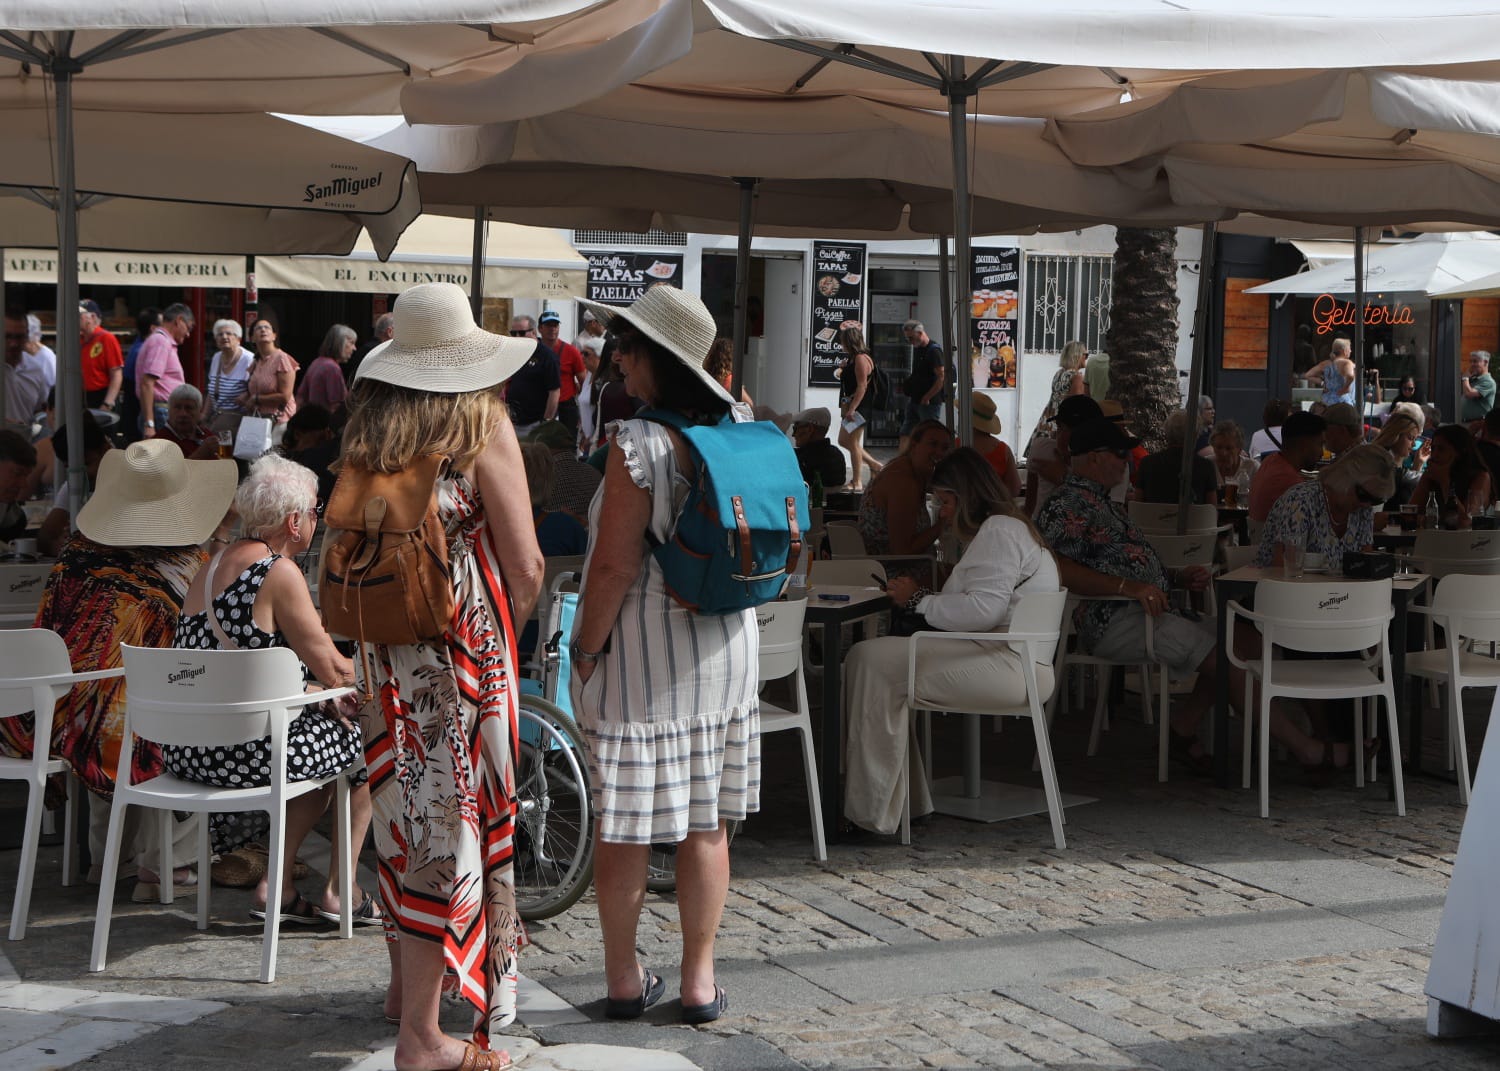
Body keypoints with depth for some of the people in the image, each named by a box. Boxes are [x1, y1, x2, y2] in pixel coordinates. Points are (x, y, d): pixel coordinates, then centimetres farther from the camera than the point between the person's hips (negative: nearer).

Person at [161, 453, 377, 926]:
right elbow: (332, 670, -11)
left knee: (324, 730, 29)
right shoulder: (279, 572, -15)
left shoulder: (217, 559, 13)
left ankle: (277, 885, 26)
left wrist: (326, 694, 12)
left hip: (186, 751, 9)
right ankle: (340, 891, 18)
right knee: (366, 744, 12)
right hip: (242, 753, -9)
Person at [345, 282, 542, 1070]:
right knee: (450, 821, -1)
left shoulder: (365, 426, 3)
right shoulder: (484, 424, -11)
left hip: (384, 647, 6)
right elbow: (525, 569, -10)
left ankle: (405, 981, 37)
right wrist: (506, 632, 8)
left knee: (404, 806, 20)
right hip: (462, 649, -6)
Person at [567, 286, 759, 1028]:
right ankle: (700, 981, 15)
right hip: (725, 648, 6)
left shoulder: (637, 444, -17)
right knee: (706, 823, 10)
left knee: (623, 826, 6)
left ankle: (624, 980, 15)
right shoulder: (739, 430, 2)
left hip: (640, 653, -6)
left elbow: (615, 565, -16)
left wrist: (586, 648, -8)